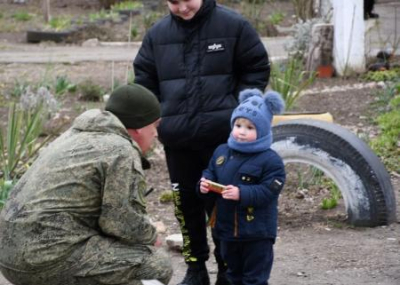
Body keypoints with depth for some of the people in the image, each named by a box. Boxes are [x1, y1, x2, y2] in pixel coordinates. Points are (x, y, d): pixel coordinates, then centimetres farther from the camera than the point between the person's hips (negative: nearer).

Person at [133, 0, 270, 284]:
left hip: (222, 135, -3)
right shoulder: (157, 35, 5)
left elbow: (257, 68, 3)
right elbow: (145, 80, 14)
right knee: (186, 202, 10)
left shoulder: (233, 25, -4)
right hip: (176, 137, 3)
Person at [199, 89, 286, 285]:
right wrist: (205, 185, -11)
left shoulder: (270, 160, -16)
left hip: (256, 232, -7)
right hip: (227, 227, 7)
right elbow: (210, 174, 12)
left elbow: (269, 191, -22)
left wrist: (242, 194, -32)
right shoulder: (221, 152, 4)